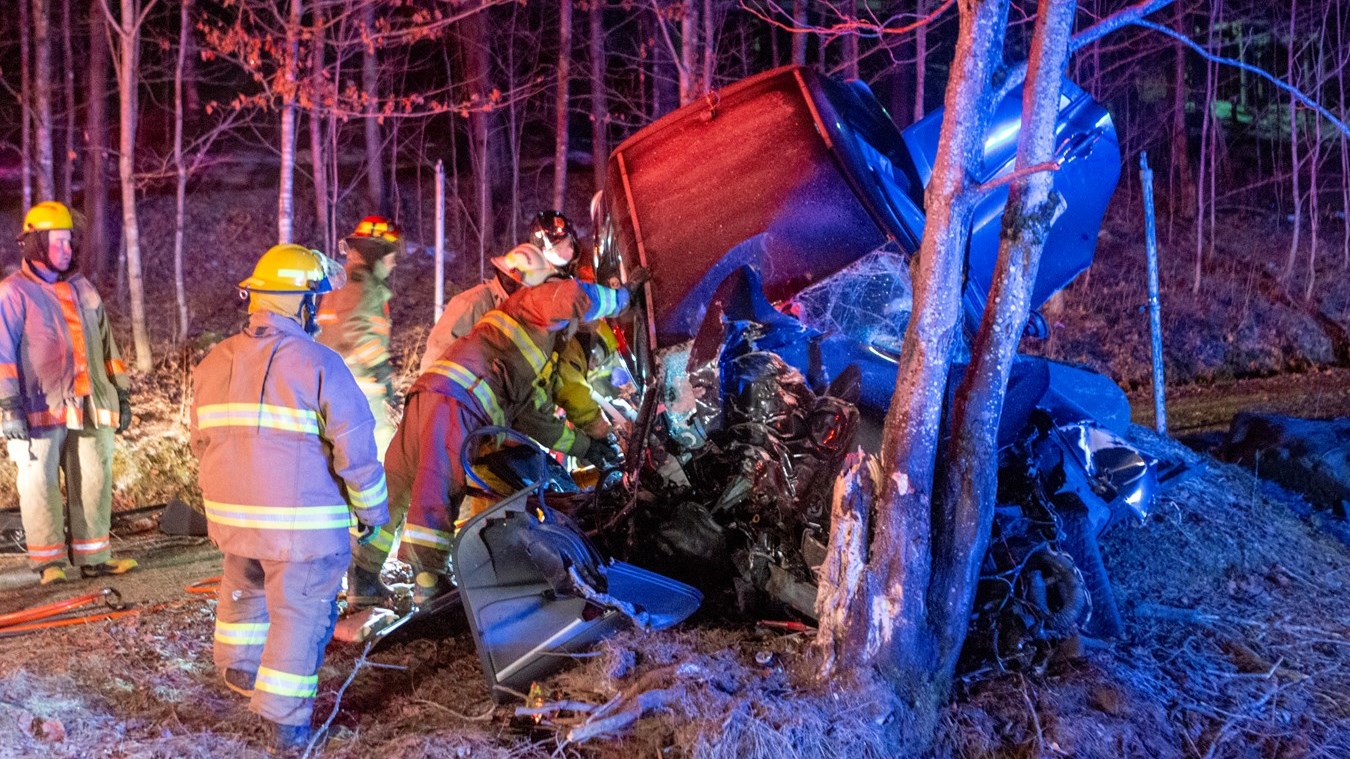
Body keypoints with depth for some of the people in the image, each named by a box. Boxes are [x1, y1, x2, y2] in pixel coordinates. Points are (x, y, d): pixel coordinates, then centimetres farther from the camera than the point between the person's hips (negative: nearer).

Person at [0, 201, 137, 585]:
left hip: (89, 408, 6)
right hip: (40, 410, -5)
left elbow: (105, 344, 21)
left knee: (94, 481, 7)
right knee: (40, 485, 0)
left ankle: (92, 556, 15)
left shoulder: (82, 289, 16)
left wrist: (121, 394, 18)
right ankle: (50, 561, 9)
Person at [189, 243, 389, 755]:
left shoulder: (214, 362, 5)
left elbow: (202, 441, 14)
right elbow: (355, 449, -14)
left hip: (231, 515, 6)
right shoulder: (319, 363, -14)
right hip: (303, 521, -6)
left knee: (243, 589, 29)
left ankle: (239, 668, 48)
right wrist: (372, 508, -1)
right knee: (300, 614, 4)